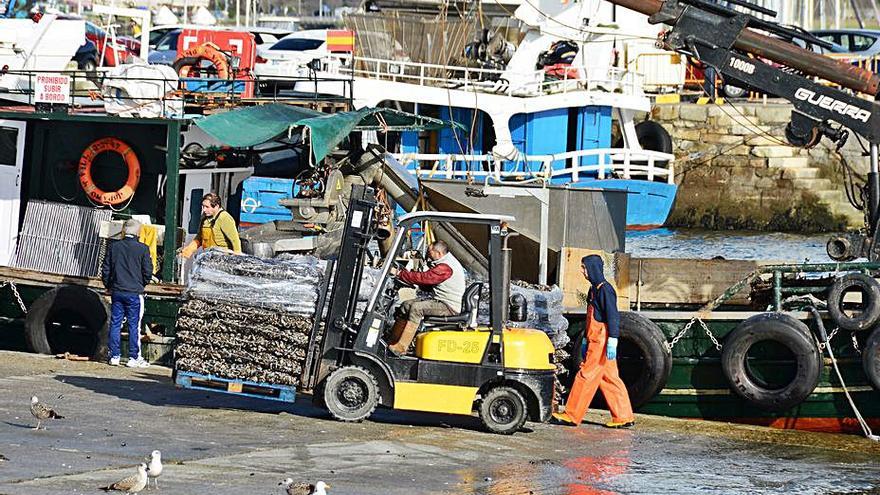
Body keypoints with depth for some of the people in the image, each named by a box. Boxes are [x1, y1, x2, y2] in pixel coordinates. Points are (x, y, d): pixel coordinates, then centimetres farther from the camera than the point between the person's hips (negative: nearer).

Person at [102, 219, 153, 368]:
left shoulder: (113, 246, 1)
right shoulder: (143, 249, -8)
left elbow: (105, 269, 5)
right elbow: (148, 272, -4)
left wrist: (109, 286, 18)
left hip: (116, 291, 3)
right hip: (135, 292, -3)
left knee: (115, 324, 8)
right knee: (134, 325, 2)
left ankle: (114, 356, 8)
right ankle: (134, 358, 4)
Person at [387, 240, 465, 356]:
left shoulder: (445, 267, -19)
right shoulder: (443, 264, 16)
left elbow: (423, 277, -24)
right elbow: (428, 282, 19)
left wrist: (399, 273, -17)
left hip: (449, 307, -11)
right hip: (441, 302, 11)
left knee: (416, 308, -27)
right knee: (406, 305, 3)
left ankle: (400, 348, -29)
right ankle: (392, 343, -1)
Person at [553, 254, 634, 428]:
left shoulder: (604, 289, -13)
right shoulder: (594, 289, 17)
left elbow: (612, 316, -19)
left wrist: (612, 342, -23)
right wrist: (587, 340, 24)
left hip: (601, 342, -10)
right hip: (596, 341, 10)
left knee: (586, 376, -7)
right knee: (610, 380, 9)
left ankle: (572, 416, -4)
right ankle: (624, 417, 9)